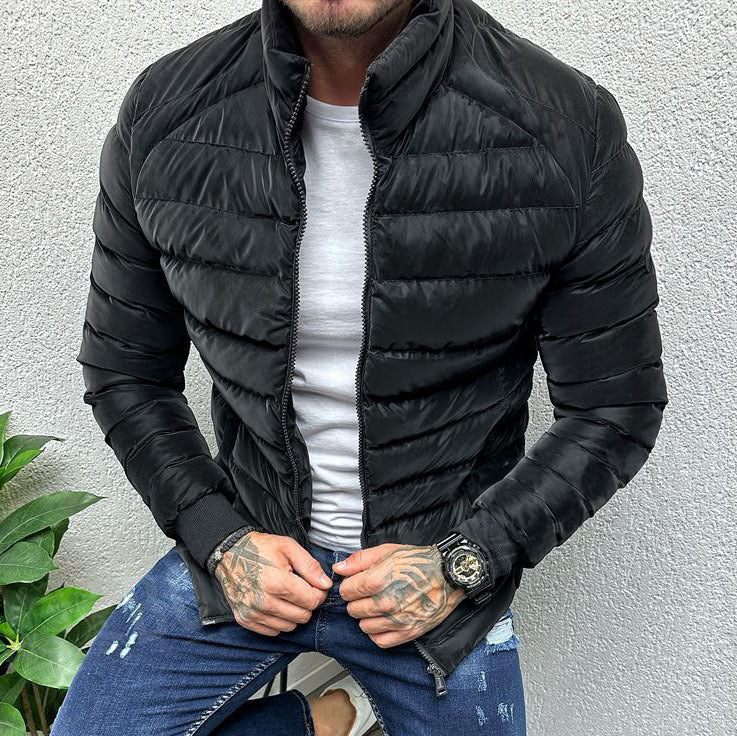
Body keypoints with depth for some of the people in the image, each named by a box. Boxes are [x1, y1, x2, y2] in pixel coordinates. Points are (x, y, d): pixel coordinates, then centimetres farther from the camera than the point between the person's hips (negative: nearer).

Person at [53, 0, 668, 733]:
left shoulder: (570, 127, -18)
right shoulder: (162, 112, -12)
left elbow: (618, 408, -8)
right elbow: (124, 372, 1)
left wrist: (460, 564, -14)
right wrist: (220, 539, -9)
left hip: (441, 565, -1)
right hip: (248, 548, 2)